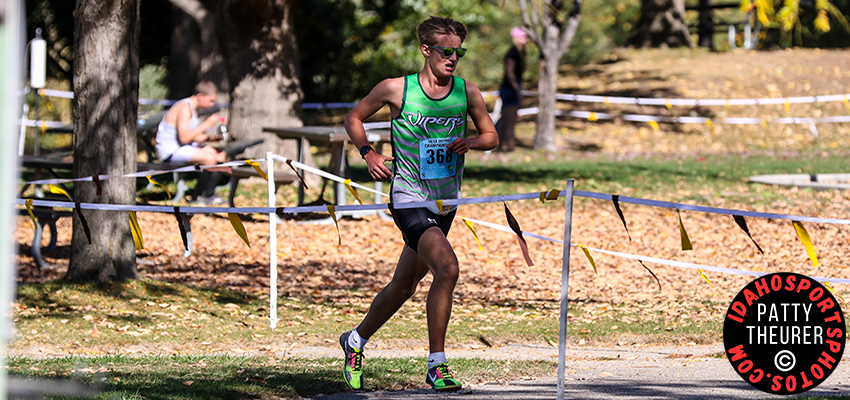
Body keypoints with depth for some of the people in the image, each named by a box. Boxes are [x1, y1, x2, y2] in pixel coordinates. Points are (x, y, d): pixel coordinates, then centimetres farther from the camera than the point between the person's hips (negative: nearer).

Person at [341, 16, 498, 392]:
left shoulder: (467, 92, 1)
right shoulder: (396, 89, -7)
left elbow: (491, 136, 13)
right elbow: (353, 119, 7)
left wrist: (471, 142, -9)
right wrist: (368, 154, -9)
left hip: (446, 202, 5)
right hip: (410, 200, -5)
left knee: (403, 286, 17)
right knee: (447, 268, -25)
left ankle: (356, 341, 42)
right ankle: (436, 366, -19)